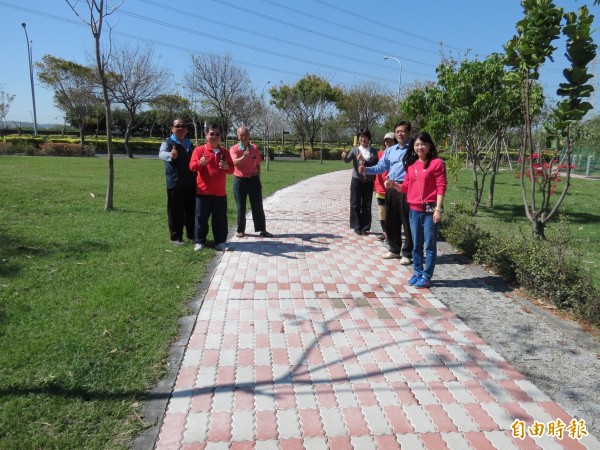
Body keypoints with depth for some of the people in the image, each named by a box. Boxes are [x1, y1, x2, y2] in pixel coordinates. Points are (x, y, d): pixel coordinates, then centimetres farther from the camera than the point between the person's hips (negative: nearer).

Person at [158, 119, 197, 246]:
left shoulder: (190, 144, 15)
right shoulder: (168, 143, -5)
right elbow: (162, 154, -28)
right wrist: (170, 155, -51)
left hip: (191, 183, 6)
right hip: (175, 184, -6)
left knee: (191, 210, 12)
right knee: (176, 211, -1)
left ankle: (192, 234, 25)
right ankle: (176, 237, 8)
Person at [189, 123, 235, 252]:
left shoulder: (224, 152, 10)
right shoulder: (199, 149, -1)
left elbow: (231, 169, 13)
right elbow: (192, 166, -9)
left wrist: (227, 167, -10)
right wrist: (200, 163, -30)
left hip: (220, 192, 3)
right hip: (203, 191, -3)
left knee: (220, 218, 6)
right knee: (201, 217, 3)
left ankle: (220, 242, 15)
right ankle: (200, 242, 14)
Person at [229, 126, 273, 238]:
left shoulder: (255, 148, 3)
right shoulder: (234, 149, -7)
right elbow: (235, 162, -26)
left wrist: (258, 180, 12)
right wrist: (244, 156, -45)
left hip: (253, 179, 2)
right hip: (240, 180, -2)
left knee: (257, 206, 4)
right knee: (241, 207, 6)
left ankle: (262, 230, 11)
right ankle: (240, 230, 18)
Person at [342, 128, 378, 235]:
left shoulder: (373, 152, 4)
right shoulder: (355, 150, 1)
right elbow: (348, 160, -13)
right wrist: (344, 157, -35)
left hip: (368, 181, 1)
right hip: (356, 180, -1)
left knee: (366, 205, 6)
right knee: (355, 204, 2)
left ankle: (364, 227, 15)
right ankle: (356, 226, 12)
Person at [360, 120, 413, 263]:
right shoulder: (390, 150, 16)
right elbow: (381, 167, 16)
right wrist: (366, 170, -1)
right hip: (390, 188, 7)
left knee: (407, 222, -1)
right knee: (391, 220, 13)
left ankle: (407, 254, 10)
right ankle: (394, 250, 28)